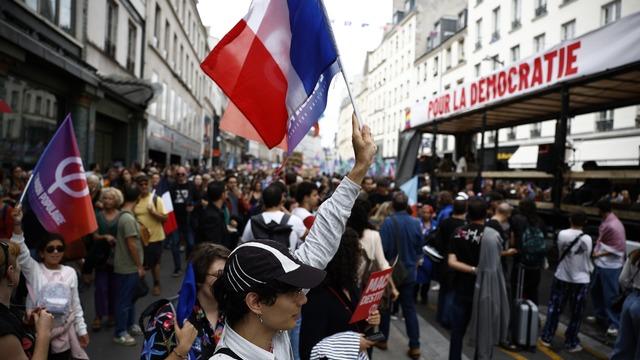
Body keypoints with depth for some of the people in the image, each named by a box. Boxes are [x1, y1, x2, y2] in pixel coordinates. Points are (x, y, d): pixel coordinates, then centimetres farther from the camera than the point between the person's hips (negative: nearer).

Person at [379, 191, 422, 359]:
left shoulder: (388, 222, -19)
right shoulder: (416, 223, -7)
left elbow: (382, 248, -17)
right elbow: (419, 248, 3)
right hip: (409, 272, 3)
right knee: (410, 309, 10)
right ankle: (415, 346, 9)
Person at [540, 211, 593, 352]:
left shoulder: (562, 234, -9)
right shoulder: (587, 239, -12)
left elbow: (560, 251, 2)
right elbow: (588, 258, -1)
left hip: (562, 277, 1)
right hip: (580, 280, -1)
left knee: (554, 309, 13)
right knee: (576, 314, 11)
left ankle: (546, 338, 19)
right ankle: (571, 343, 19)